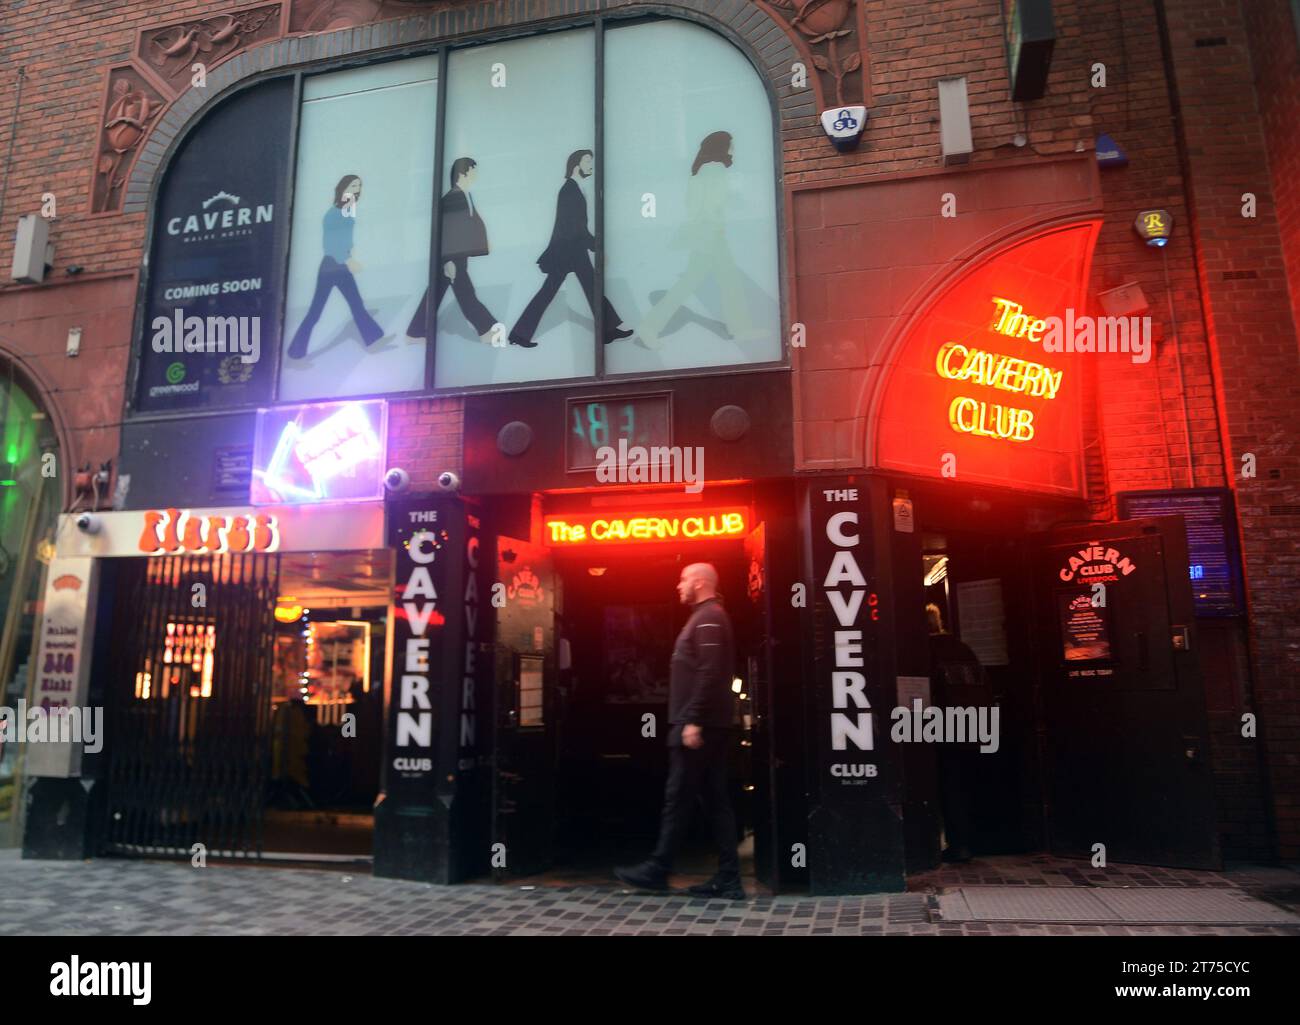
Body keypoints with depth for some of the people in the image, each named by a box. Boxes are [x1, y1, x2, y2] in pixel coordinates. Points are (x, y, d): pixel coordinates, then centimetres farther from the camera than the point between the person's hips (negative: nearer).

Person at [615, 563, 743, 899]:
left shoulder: (708, 617, -11)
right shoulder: (708, 617, 21)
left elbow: (709, 674, -21)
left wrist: (693, 721, -23)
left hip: (699, 725, -10)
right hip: (706, 724, 10)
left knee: (678, 797, -3)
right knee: (715, 799, 7)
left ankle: (658, 869, 6)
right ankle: (728, 878, 9)